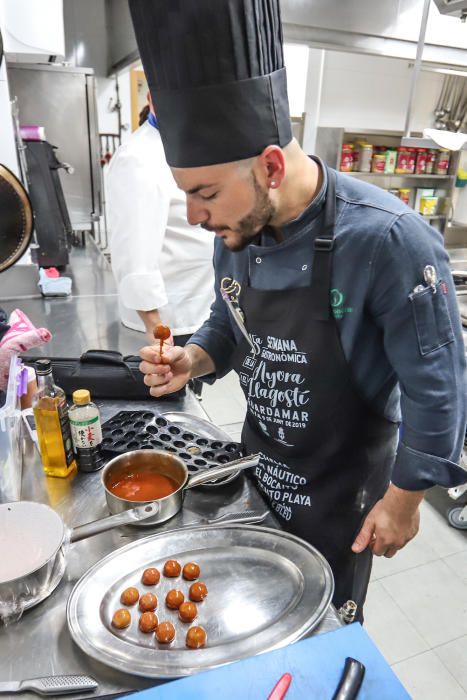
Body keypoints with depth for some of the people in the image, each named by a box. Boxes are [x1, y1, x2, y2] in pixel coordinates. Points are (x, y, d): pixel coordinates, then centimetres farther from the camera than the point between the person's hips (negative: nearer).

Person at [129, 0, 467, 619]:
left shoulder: (387, 241, -29)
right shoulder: (236, 231, -9)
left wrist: (404, 499, -12)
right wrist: (193, 360, -13)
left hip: (344, 488, -5)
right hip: (259, 468, 6)